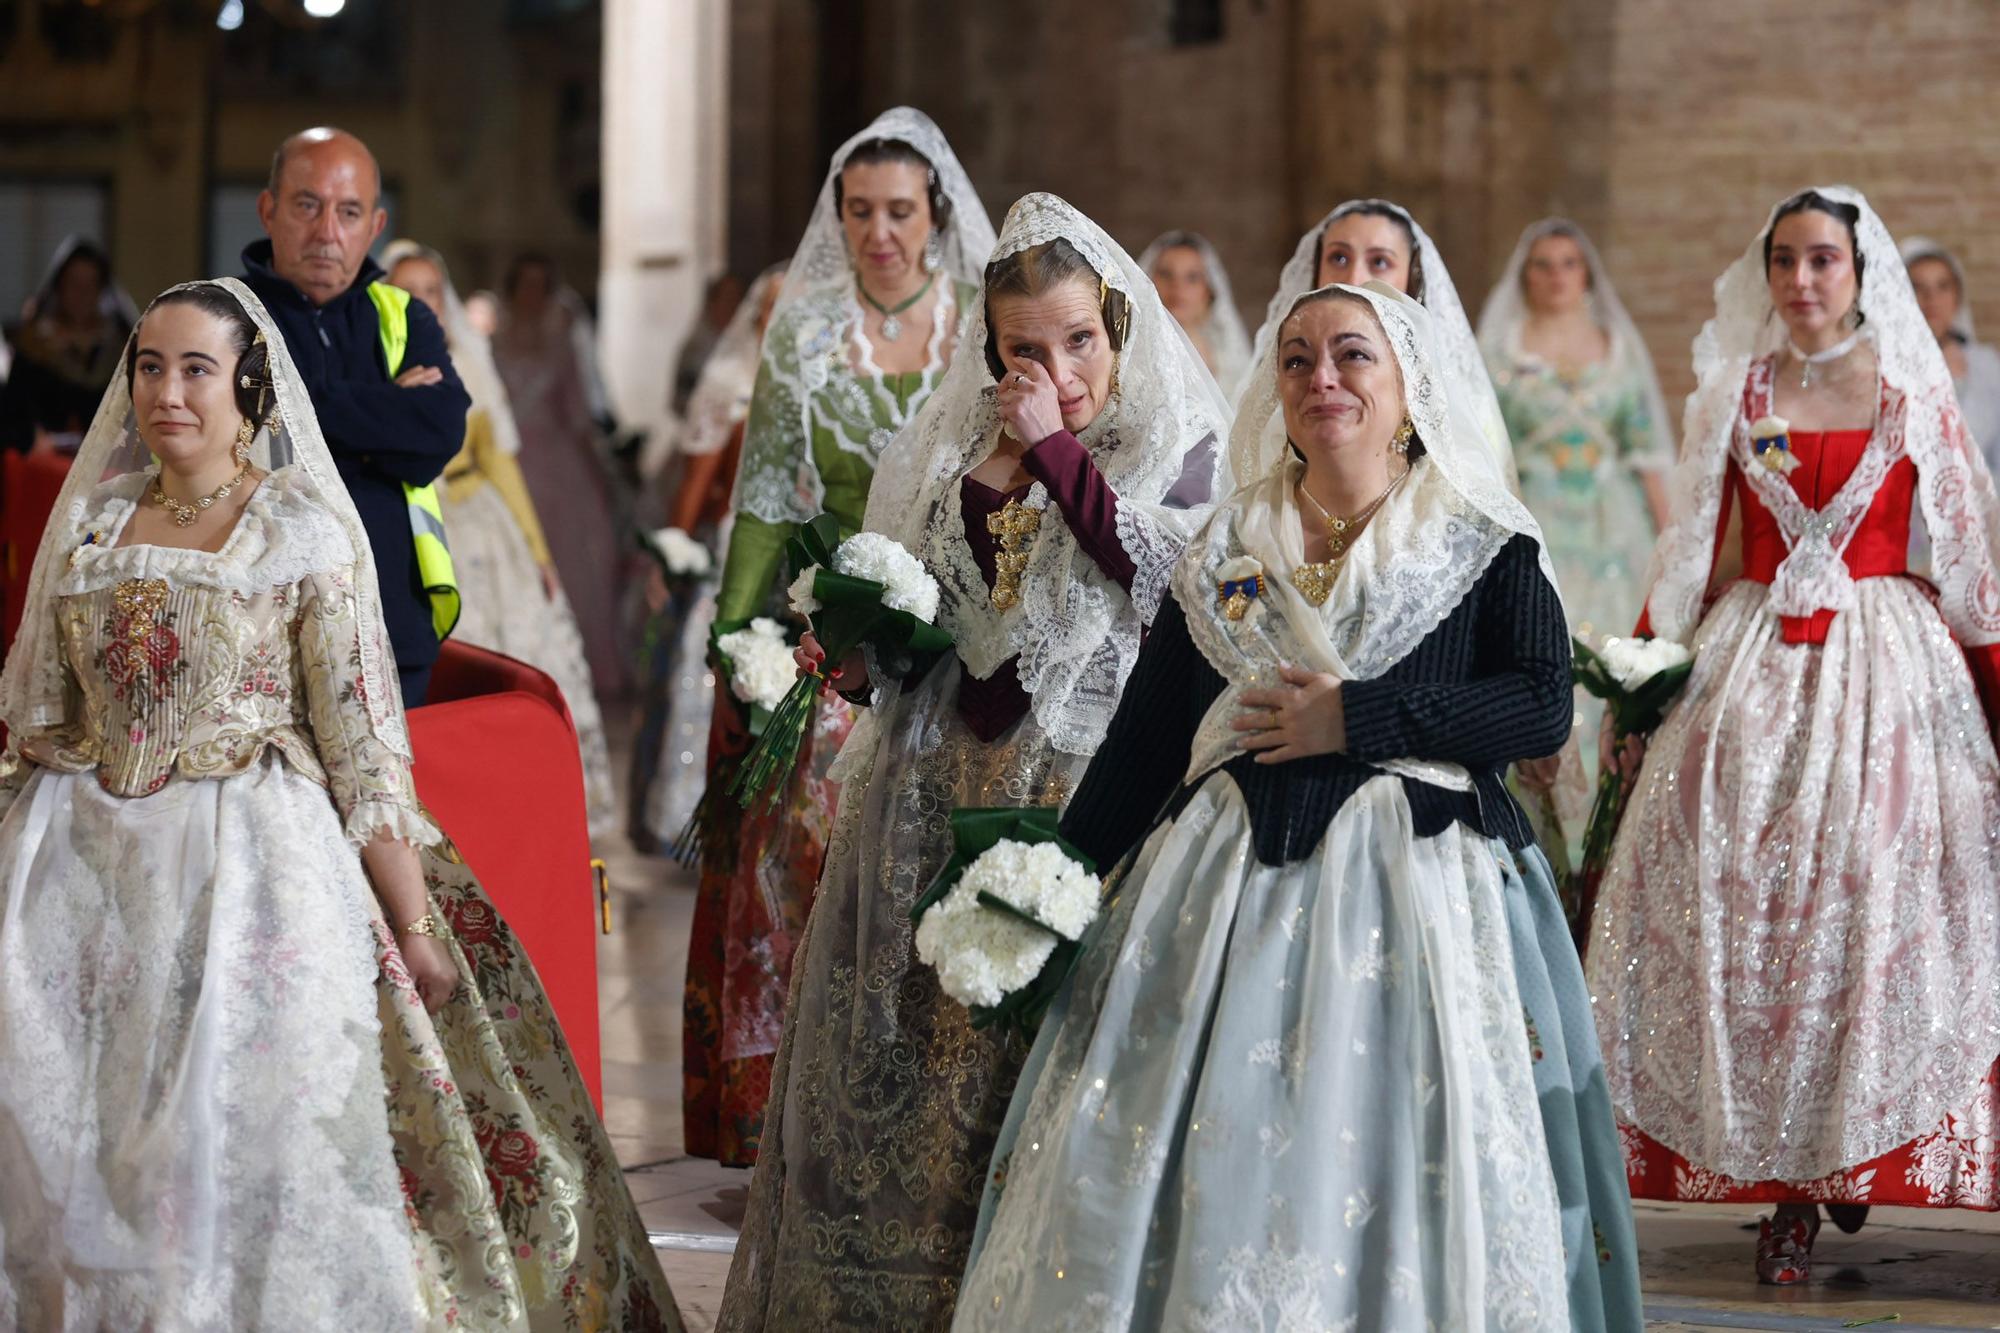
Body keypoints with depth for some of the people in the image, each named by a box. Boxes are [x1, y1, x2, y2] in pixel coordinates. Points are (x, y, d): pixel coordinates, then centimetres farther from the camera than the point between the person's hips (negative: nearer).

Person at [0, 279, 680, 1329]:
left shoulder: (305, 530, -2)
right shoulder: (94, 521, 11)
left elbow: (363, 743, -5)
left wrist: (416, 929, -7)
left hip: (250, 875, -4)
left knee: (248, 1153, -9)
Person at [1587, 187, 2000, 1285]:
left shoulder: (1911, 391, 4)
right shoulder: (1736, 391, 9)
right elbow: (1699, 550, 13)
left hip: (1886, 664, -1)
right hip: (1752, 660, 2)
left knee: (1876, 894, -6)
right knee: (1748, 906, -4)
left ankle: (1863, 1147, 9)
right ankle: (1785, 1186, 0)